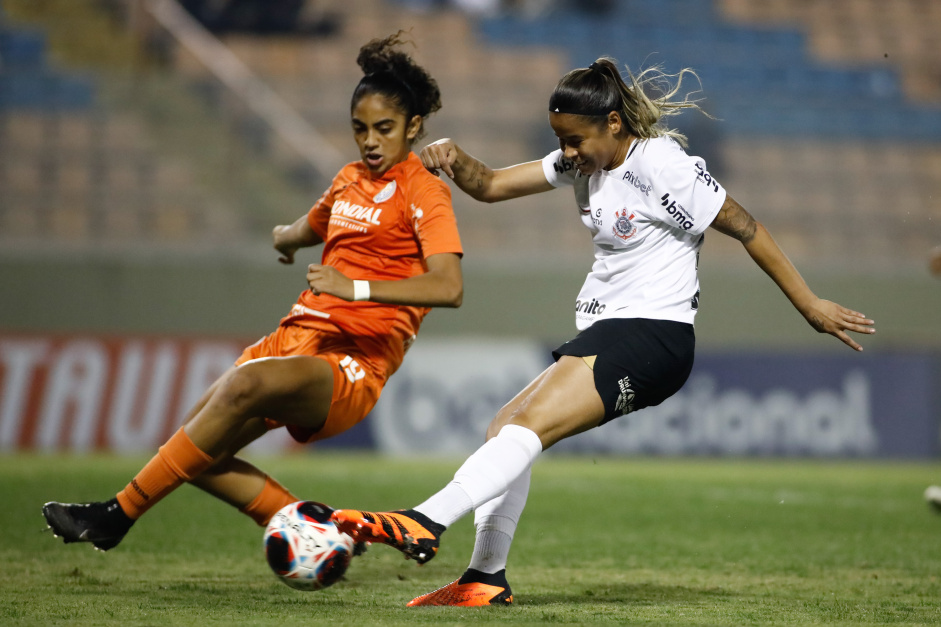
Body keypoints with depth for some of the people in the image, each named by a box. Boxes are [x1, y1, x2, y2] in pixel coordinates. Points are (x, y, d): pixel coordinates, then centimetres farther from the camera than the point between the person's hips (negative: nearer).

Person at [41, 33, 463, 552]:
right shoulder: (350, 179, 17)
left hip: (353, 367, -9)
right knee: (198, 449, -6)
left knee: (248, 382, -36)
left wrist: (356, 287, -31)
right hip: (297, 335, 9)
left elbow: (449, 286, -24)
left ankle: (120, 513, -28)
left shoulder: (423, 192, -6)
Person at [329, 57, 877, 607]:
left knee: (531, 424, -23)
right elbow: (490, 186, 12)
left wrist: (811, 306, -7)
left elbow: (746, 228, -9)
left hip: (652, 337, -9)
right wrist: (454, 159, -11)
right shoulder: (582, 162, 11)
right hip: (606, 335, 9)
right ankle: (486, 579, 6)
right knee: (507, 428, 5)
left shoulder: (663, 166, -14)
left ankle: (424, 524, -34)